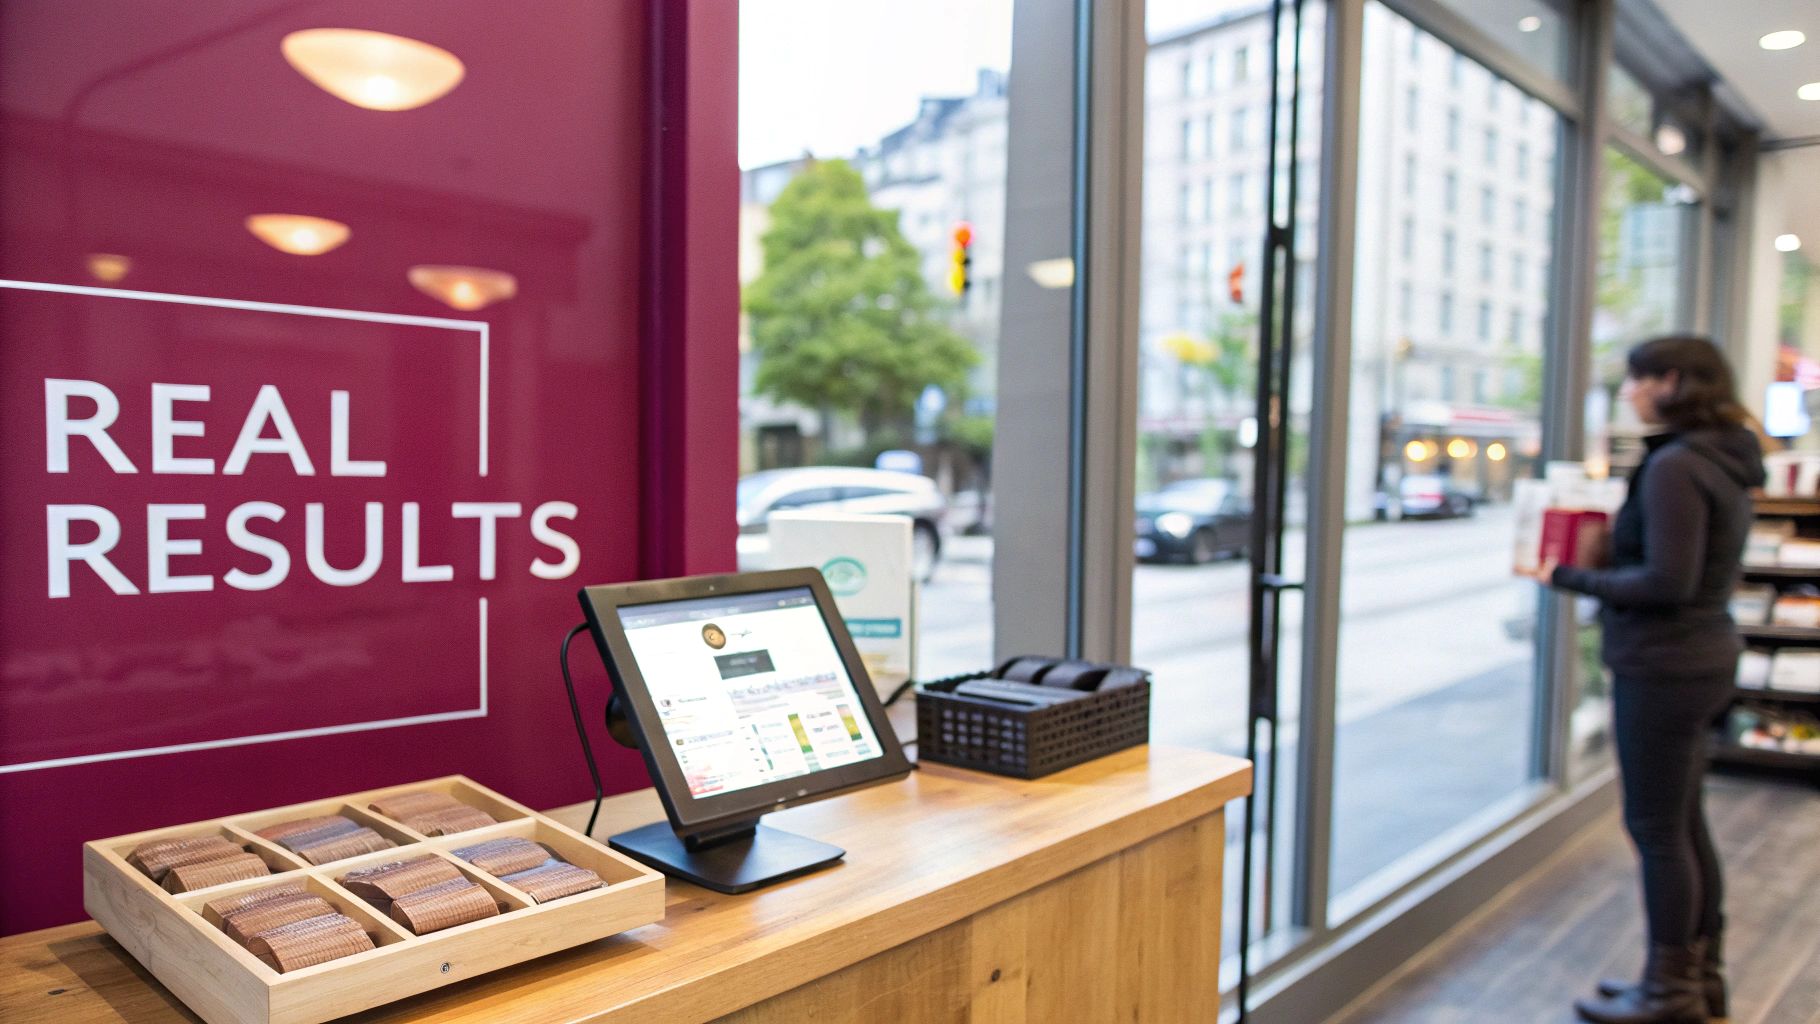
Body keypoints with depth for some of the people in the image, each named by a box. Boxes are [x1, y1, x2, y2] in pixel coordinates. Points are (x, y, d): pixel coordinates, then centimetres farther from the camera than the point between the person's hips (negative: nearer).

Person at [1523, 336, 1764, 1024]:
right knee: (1684, 823, 19)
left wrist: (1571, 578, -16)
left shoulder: (1674, 466, -19)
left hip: (1663, 666, -10)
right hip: (1703, 657, 10)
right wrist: (1604, 550, 8)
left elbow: (1667, 582, -24)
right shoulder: (1723, 462, 12)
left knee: (1657, 827, 2)